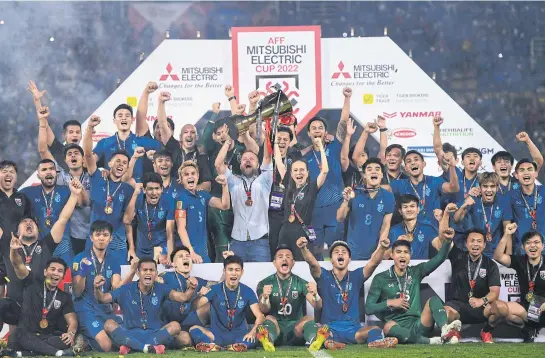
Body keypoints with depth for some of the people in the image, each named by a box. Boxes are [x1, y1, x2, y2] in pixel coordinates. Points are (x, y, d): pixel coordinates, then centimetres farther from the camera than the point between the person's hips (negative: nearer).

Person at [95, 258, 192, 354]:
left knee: (175, 326, -25)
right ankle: (147, 348, -42)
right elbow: (103, 298, -1)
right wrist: (97, 288, -23)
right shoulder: (127, 290, 1)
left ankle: (130, 347, -33)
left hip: (155, 334, 0)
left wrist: (191, 289, -32)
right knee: (109, 324, -25)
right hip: (130, 335, 0)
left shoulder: (160, 289, 2)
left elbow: (182, 297, -10)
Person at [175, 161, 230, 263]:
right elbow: (181, 228, -15)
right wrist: (191, 253, -23)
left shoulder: (203, 195, 9)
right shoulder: (181, 198, -11)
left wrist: (224, 185, -8)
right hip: (187, 250, -7)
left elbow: (224, 206, 6)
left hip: (203, 249, 7)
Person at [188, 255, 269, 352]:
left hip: (239, 335, 1)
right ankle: (212, 345, -52)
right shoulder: (215, 289, -2)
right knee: (194, 329, -28)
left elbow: (259, 316, -7)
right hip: (217, 334, 0)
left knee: (260, 334, -31)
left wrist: (253, 331, -27)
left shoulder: (247, 292, 1)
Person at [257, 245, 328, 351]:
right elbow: (264, 310, -8)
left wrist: (315, 295, -29)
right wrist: (265, 297, -32)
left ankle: (315, 341, -61)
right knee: (270, 318, -30)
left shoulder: (301, 283, 9)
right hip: (276, 328, -1)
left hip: (295, 328, 1)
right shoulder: (265, 283, 6)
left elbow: (317, 306, -5)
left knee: (308, 319, -27)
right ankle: (268, 341, -65)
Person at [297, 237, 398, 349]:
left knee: (375, 330, -27)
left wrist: (382, 248, -24)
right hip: (330, 328, -1)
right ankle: (328, 340, -65)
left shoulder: (356, 277, 13)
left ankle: (376, 342, -58)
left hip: (353, 329, 2)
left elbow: (373, 263, -3)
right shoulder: (324, 277, 9)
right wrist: (304, 248, -32)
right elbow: (312, 263, -11)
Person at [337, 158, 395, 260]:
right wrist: (346, 201, -23)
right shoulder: (354, 193, -6)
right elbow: (340, 219, -5)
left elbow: (386, 226, -3)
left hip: (376, 252, 0)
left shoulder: (388, 197, -4)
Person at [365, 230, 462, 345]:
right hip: (398, 330, -3)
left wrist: (447, 241, -18)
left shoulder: (415, 273, 13)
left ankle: (445, 330, -48)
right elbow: (368, 308, 4)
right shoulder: (380, 279, 7)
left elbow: (439, 259, -1)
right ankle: (431, 341, -49)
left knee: (434, 300, -20)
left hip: (418, 326, 3)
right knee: (389, 326, -37)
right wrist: (389, 303, -8)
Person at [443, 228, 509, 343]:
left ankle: (486, 331, 3)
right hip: (457, 304, -1)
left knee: (502, 308, -31)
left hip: (481, 307, 1)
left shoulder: (490, 265, 2)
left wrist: (482, 300, -30)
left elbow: (495, 292, -10)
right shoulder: (458, 257, 5)